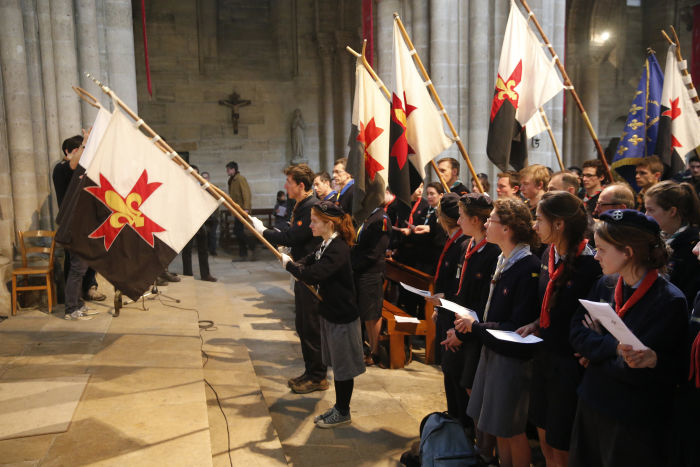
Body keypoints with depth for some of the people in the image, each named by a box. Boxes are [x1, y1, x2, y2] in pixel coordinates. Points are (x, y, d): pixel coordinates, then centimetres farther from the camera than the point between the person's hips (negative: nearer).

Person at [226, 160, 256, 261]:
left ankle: (252, 246, 1)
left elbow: (246, 193, -20)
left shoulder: (240, 178, -11)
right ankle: (243, 255, 13)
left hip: (242, 210, -10)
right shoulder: (232, 180, 17)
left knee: (238, 231, -13)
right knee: (239, 231, 9)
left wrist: (246, 208, -27)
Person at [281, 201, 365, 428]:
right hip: (330, 313, 9)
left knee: (343, 367, 8)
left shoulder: (338, 250, -26)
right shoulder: (326, 245, 4)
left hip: (342, 317, -9)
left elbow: (312, 275, -33)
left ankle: (343, 413, 24)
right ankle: (338, 407, 36)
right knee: (335, 364, 21)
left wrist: (289, 264, -18)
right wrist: (294, 264, -10)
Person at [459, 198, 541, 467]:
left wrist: (476, 326, -17)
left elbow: (518, 326, -23)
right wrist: (470, 320, -2)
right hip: (492, 349, 8)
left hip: (513, 358, -8)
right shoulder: (502, 261, 4)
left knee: (511, 430, 9)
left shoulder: (529, 268, -22)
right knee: (498, 428, 19)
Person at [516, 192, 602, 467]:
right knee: (545, 441, 20)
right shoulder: (548, 255, 2)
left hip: (570, 362, -7)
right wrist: (536, 325, -1)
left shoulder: (590, 266, -23)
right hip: (545, 355, 7)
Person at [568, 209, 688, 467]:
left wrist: (596, 349, -13)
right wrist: (614, 347, -22)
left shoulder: (670, 302, -19)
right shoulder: (606, 284, -1)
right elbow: (576, 333, -7)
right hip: (591, 406, 6)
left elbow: (636, 369, -21)